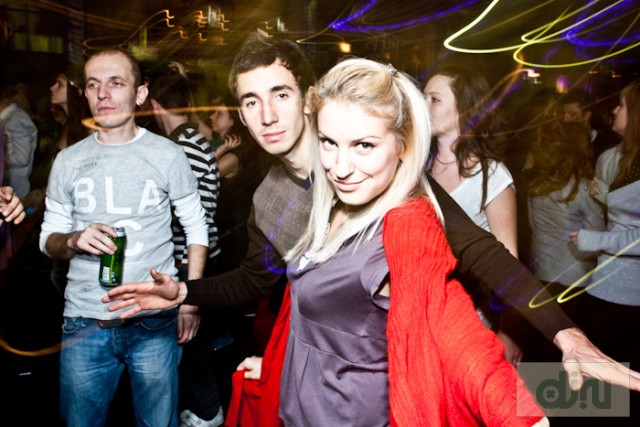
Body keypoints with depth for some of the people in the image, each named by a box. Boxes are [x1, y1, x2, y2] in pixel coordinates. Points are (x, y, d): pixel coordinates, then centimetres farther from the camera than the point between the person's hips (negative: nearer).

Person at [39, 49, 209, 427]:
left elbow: (196, 228, 3)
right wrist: (73, 240, -15)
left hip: (155, 322, -2)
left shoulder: (168, 155, -2)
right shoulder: (69, 160, 5)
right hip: (84, 323, 2)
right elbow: (48, 239, 8)